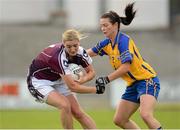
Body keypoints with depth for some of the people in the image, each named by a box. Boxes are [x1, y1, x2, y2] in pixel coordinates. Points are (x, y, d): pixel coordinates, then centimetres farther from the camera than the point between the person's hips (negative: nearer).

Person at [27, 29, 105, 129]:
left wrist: (80, 81, -23)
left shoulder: (80, 52, -16)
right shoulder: (59, 56, -36)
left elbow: (91, 72, -1)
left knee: (78, 113, -3)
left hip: (57, 81, 7)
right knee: (65, 105, -28)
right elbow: (72, 87, -37)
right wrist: (96, 89, -27)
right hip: (39, 81, -7)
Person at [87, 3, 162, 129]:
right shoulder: (107, 43, 7)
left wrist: (107, 79, -20)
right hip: (133, 84, 10)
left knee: (146, 115, -31)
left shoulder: (124, 40, -18)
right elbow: (90, 52, 22)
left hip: (147, 80, -10)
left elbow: (126, 66, -25)